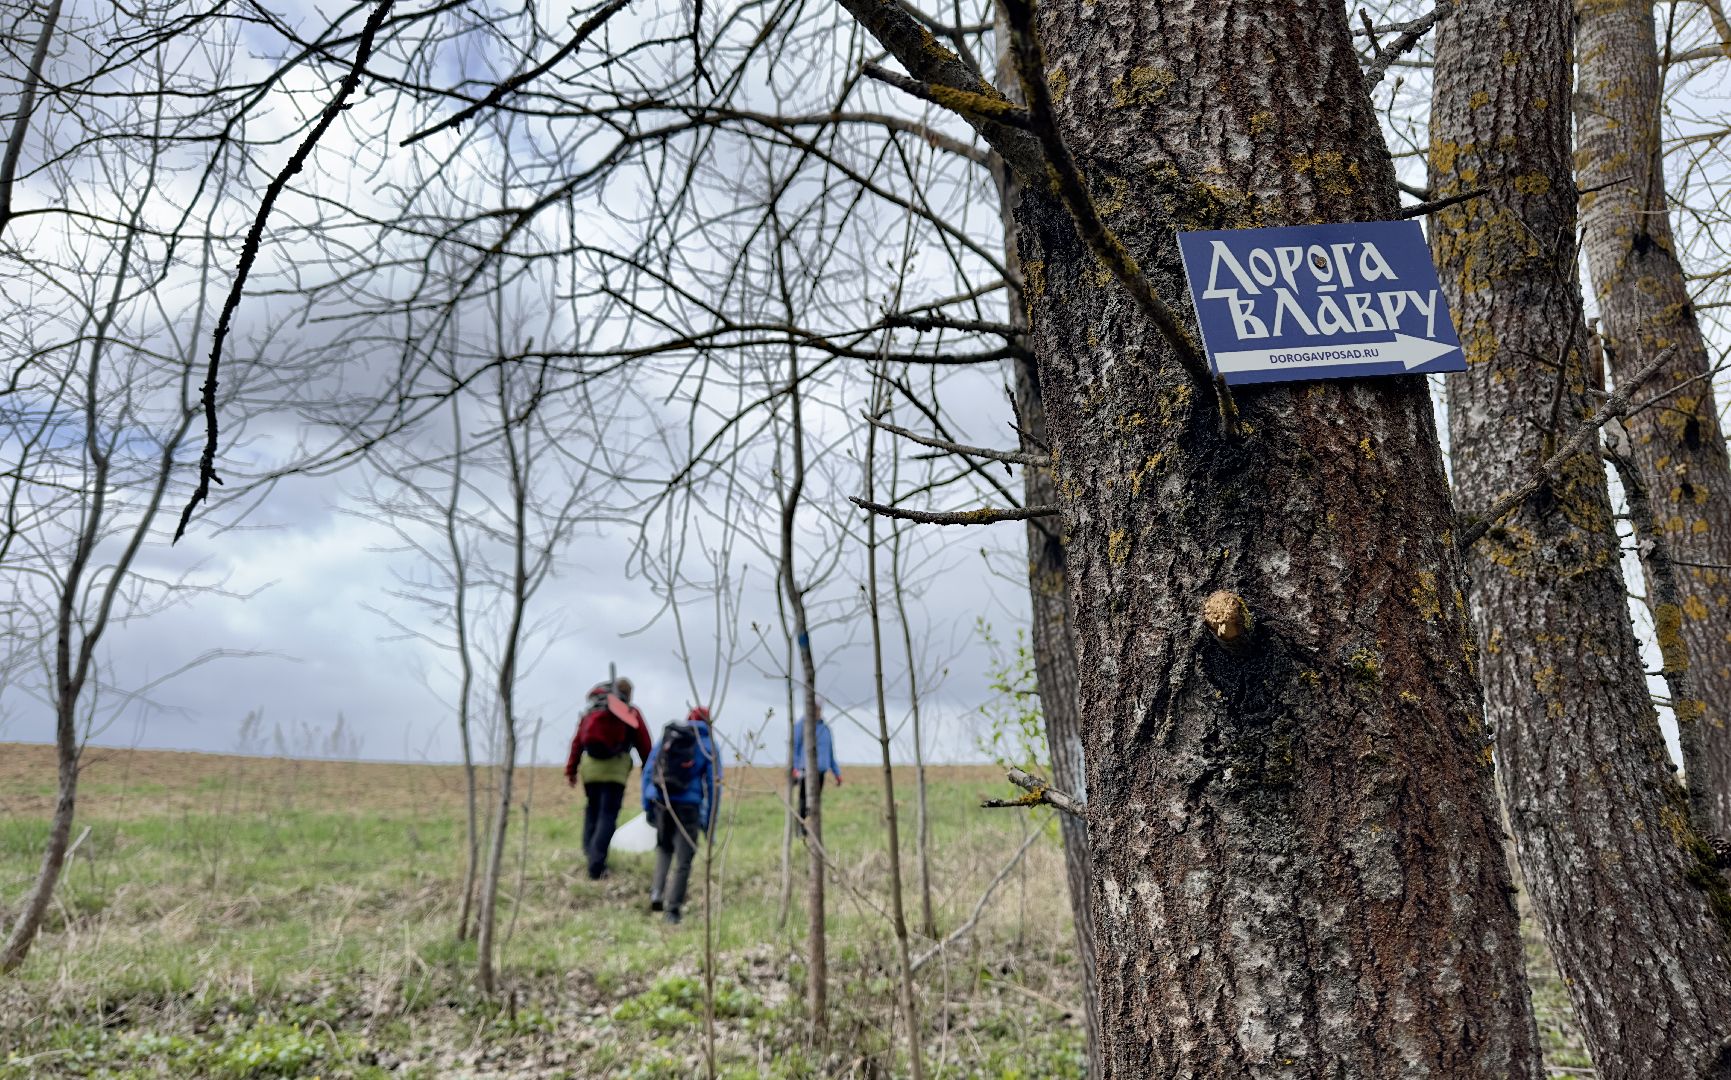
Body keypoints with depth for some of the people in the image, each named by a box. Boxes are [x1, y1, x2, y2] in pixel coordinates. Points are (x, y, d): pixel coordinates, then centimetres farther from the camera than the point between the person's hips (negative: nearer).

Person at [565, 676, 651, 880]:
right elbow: (644, 746, 6)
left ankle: (590, 854, 18)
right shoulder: (631, 714, 7)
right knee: (608, 815, -2)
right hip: (615, 770, -3)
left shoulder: (591, 711, 17)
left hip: (590, 767, 3)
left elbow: (577, 742, 14)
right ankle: (596, 862, -11)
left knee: (592, 811, 19)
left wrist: (571, 770, 16)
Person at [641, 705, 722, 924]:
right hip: (688, 807, -3)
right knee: (683, 860, 7)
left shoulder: (666, 737, 11)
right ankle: (673, 909, 7)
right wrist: (710, 822, 3)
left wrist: (647, 806, 15)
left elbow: (648, 771, 10)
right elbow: (713, 785, -1)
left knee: (664, 847, 26)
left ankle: (657, 892, 11)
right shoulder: (709, 746, 2)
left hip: (660, 801, 3)